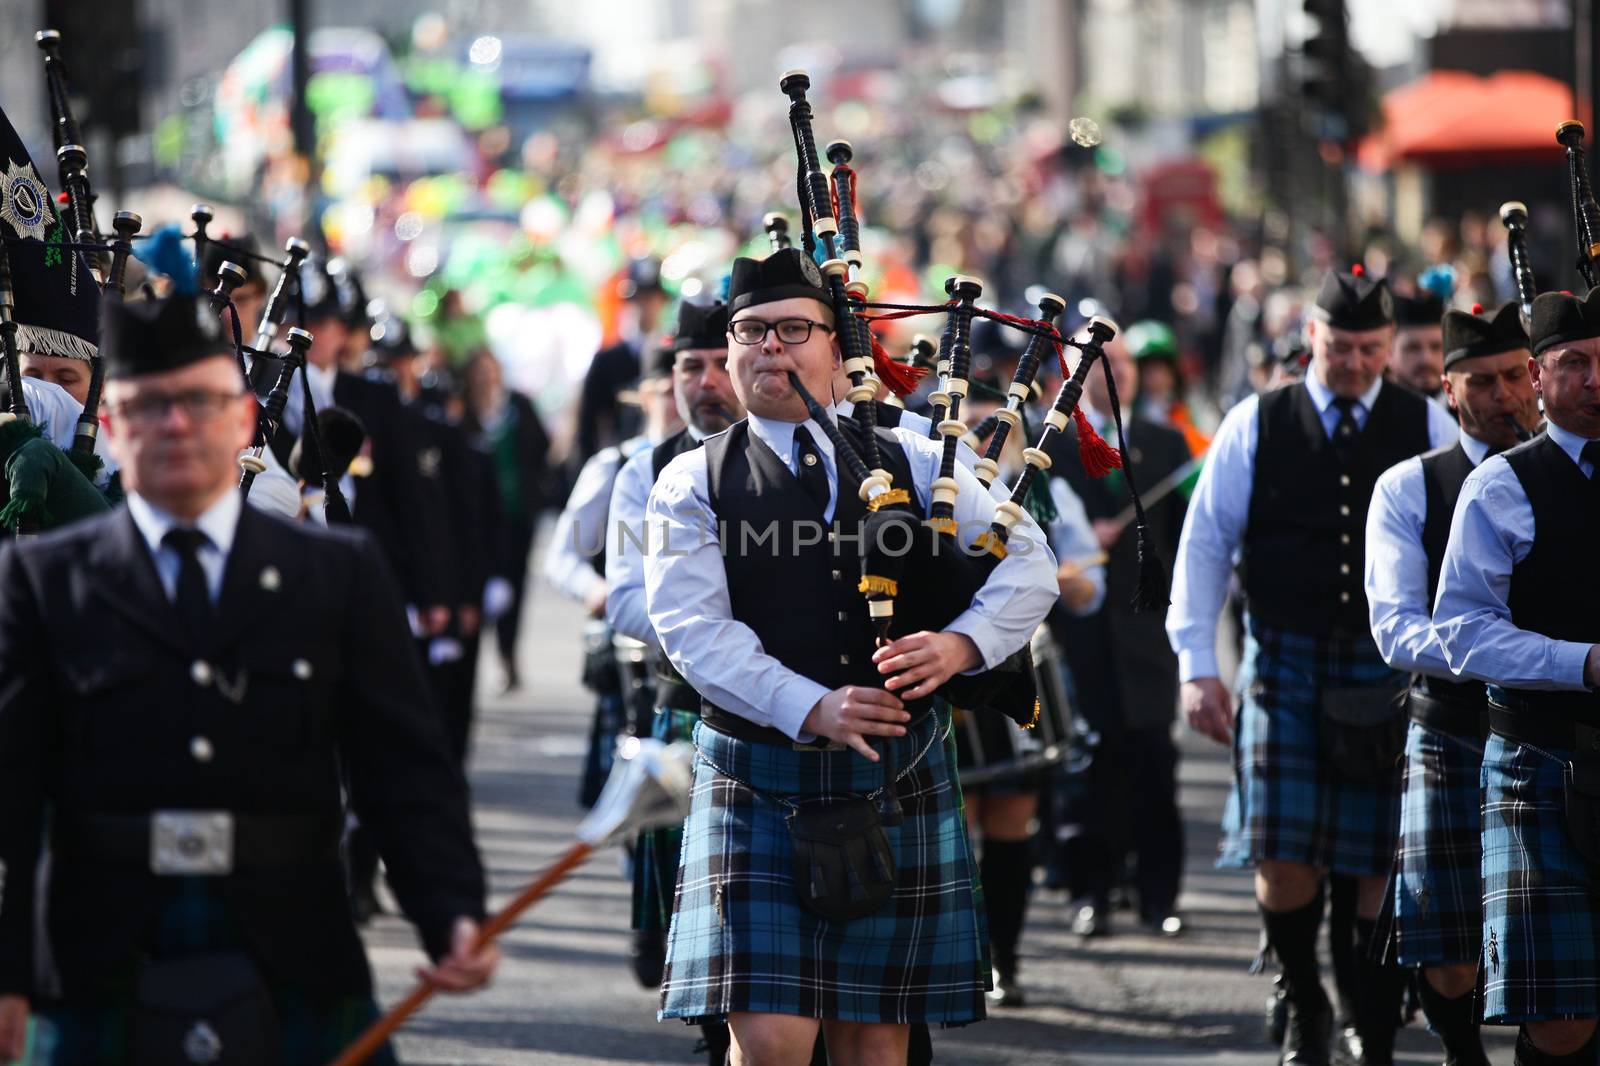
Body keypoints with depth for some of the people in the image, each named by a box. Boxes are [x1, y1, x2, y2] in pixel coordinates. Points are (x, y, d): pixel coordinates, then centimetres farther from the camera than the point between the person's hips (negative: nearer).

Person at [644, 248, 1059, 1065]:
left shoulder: (910, 462, 10)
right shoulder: (694, 484, 3)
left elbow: (1029, 564, 4)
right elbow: (695, 629, -10)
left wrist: (962, 643, -17)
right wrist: (810, 708, -25)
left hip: (896, 781, 2)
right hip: (760, 788, -2)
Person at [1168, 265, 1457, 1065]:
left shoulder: (1428, 428, 4)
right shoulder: (1256, 425, 3)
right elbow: (1204, 543, 4)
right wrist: (1197, 665, -4)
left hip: (1392, 670, 0)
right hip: (1285, 662, 0)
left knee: (1385, 867, 0)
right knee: (1282, 858, -7)